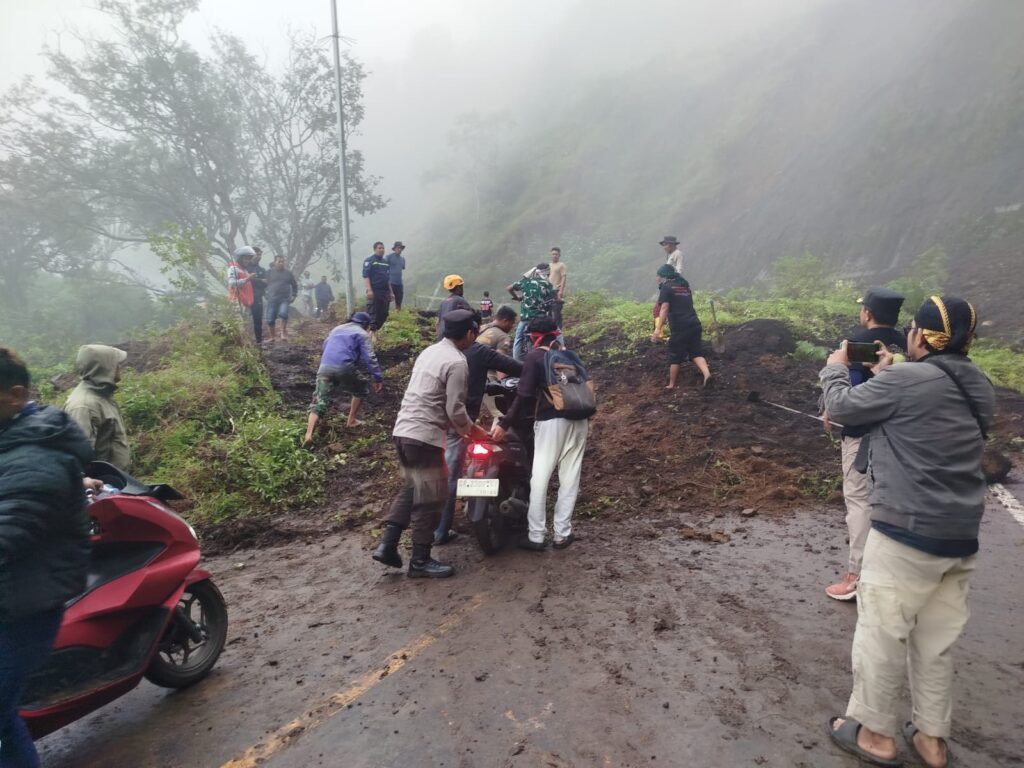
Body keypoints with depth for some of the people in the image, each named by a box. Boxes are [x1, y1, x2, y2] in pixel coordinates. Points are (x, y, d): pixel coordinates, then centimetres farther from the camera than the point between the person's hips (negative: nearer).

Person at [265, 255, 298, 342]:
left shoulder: (288, 273, 10)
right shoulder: (269, 272, 5)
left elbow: (294, 285, 20)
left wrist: (294, 295, 9)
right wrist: (266, 295, 0)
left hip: (285, 299, 0)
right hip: (272, 299, 0)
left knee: (283, 313, -26)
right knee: (270, 319, 2)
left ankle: (283, 332, -8)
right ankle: (272, 337, 19)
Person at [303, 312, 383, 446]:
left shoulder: (336, 329, 31)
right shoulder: (362, 334, 11)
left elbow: (325, 348, 41)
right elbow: (369, 357, -1)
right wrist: (378, 378, -2)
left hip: (324, 367, 4)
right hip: (344, 367, -4)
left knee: (319, 402, 0)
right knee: (360, 390, 24)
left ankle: (308, 435, -17)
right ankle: (351, 421, 27)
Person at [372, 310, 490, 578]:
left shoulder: (430, 351, 15)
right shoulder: (457, 362, -13)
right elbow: (455, 410, -14)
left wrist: (466, 427, 25)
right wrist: (473, 431, 5)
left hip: (403, 430, 9)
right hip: (425, 436, -9)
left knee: (410, 490, 20)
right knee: (429, 500, 2)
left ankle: (387, 544, 17)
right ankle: (420, 561, 12)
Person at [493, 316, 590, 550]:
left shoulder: (534, 356, -1)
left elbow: (525, 395, -10)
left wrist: (505, 424, -8)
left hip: (552, 421, -5)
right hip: (578, 419, 6)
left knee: (540, 478, 1)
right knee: (570, 477, 8)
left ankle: (536, 536, 4)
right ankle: (562, 534, 12)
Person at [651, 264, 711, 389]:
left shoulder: (666, 287, -1)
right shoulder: (685, 286, 21)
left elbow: (664, 309, -13)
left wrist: (658, 329, -19)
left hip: (680, 327, -6)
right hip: (694, 324, 6)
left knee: (675, 356, 5)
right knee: (696, 352, 10)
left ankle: (672, 385, 14)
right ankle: (707, 373, -14)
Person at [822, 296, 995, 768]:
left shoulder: (906, 380, -16)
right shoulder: (980, 390, 8)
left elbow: (842, 407, -3)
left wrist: (836, 367, 14)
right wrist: (886, 376, 23)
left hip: (906, 535, -8)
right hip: (961, 538, 8)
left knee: (880, 636, 8)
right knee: (937, 643, 18)